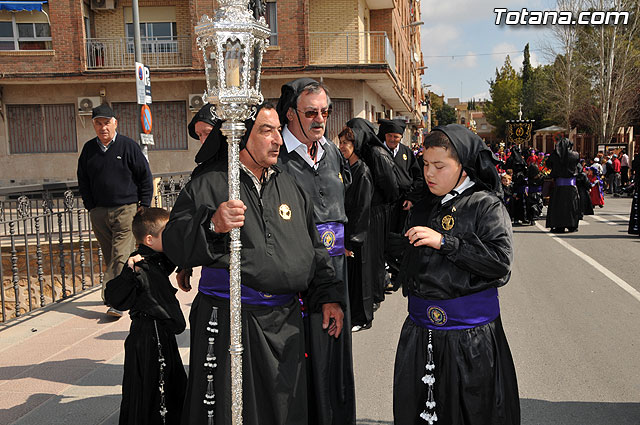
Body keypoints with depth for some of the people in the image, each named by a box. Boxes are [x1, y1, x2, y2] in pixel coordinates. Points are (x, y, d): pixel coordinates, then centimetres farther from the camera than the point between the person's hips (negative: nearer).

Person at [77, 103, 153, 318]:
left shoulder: (128, 146, -1)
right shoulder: (88, 149, 10)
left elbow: (145, 177, 3)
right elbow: (83, 180, 18)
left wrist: (144, 206, -1)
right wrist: (91, 207, 10)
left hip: (126, 209, -4)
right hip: (99, 212, 5)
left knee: (121, 256, -11)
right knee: (110, 257, 9)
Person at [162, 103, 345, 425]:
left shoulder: (290, 187, 14)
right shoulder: (209, 185, -2)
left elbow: (314, 250, 18)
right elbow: (174, 244, -8)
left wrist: (328, 296, 10)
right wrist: (212, 226, -25)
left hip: (285, 323, 5)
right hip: (228, 319, -4)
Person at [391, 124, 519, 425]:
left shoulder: (486, 206, -7)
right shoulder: (422, 207, 11)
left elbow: (502, 261, -20)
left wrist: (445, 242, -21)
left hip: (470, 337, -5)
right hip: (420, 332, 6)